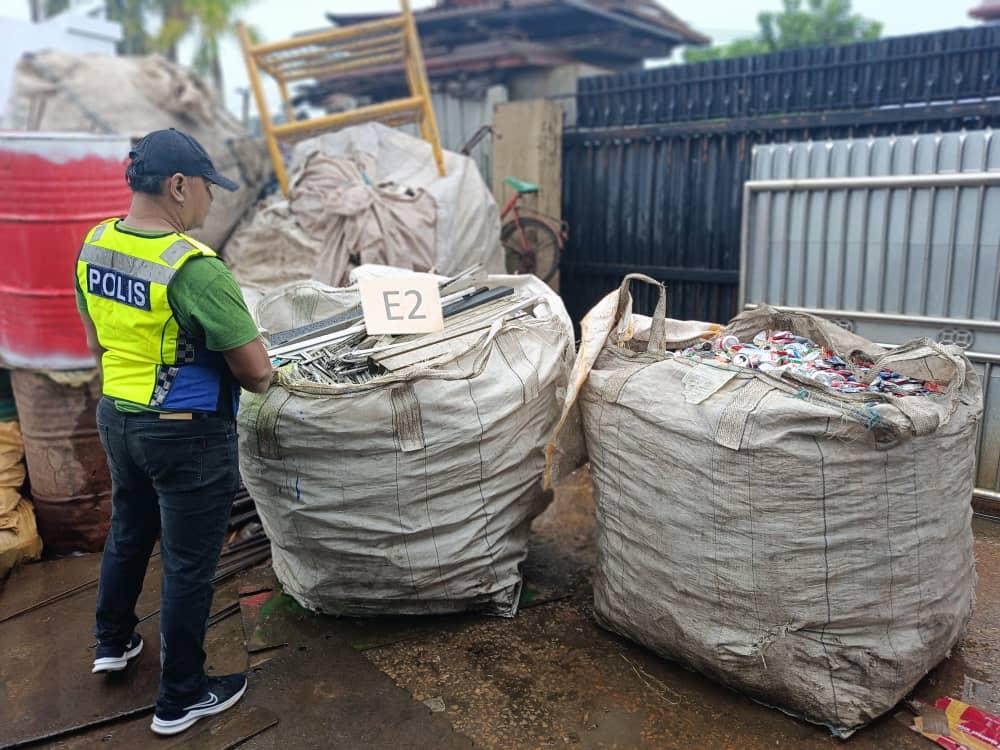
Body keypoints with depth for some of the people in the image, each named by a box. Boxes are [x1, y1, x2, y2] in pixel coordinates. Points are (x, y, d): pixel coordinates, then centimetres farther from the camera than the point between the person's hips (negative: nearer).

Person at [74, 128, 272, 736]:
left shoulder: (95, 244, -1)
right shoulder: (194, 267, -26)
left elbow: (97, 342, 11)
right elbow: (256, 371, -22)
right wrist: (264, 376, 0)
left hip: (118, 418, 8)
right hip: (187, 434, -8)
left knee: (128, 533, 29)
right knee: (188, 566, 8)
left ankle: (113, 643, 51)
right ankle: (181, 698, 26)